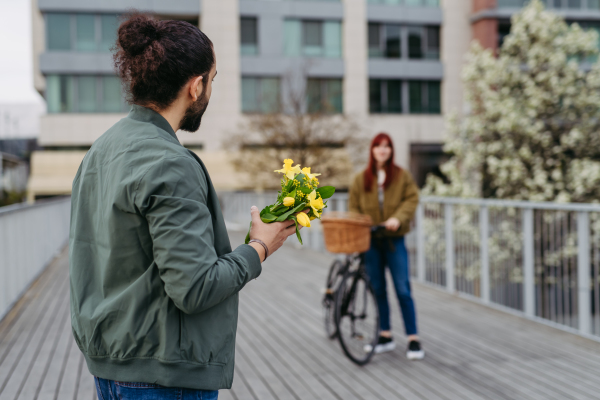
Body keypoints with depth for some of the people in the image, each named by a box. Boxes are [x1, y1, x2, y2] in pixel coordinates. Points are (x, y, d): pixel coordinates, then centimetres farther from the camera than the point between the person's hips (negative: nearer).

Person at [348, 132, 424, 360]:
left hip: (394, 240, -2)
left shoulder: (402, 176, 3)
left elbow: (412, 199, -4)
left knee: (403, 290, -5)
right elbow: (353, 208, 9)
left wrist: (398, 218, -21)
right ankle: (385, 337, 19)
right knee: (378, 290, 8)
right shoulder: (361, 179, 8)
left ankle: (413, 340, 1)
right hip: (370, 241, 3)